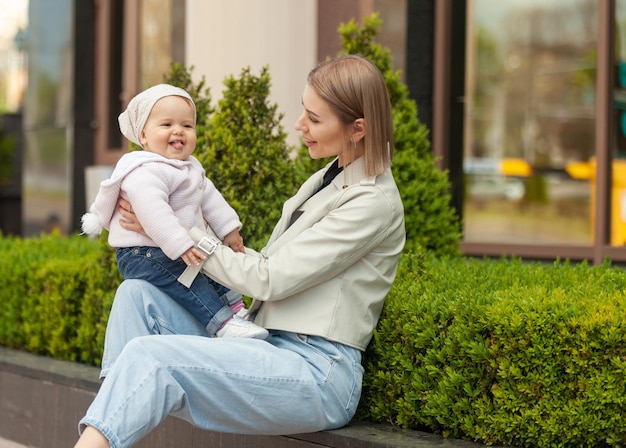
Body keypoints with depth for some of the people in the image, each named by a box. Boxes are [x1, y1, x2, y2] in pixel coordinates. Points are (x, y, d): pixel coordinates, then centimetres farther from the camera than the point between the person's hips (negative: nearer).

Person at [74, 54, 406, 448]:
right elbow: (270, 265, 17)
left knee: (149, 355, -25)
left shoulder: (374, 202, -12)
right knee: (137, 294, -2)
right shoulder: (325, 180, 17)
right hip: (270, 348, 9)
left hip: (316, 373, -9)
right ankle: (115, 416, -15)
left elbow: (270, 279, -14)